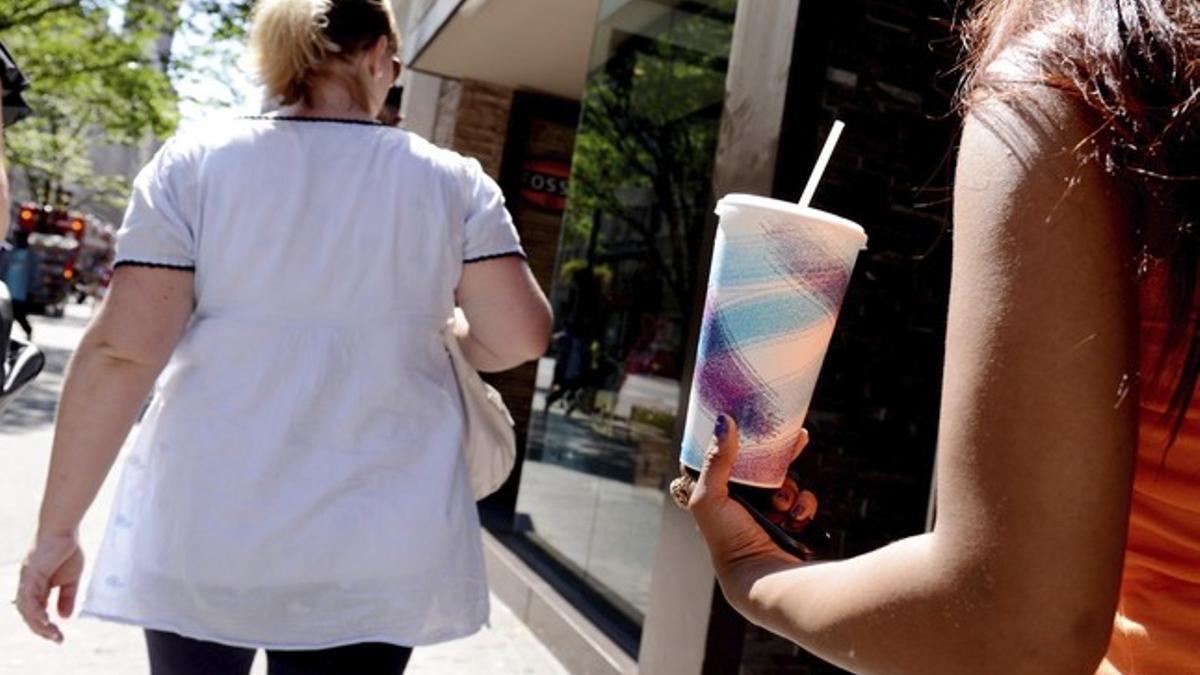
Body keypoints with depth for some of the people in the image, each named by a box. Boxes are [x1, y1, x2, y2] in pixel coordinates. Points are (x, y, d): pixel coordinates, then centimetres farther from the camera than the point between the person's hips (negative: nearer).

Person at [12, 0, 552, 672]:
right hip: (379, 549, 0)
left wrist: (58, 528, -2)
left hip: (202, 532, 1)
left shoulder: (195, 161, -3)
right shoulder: (454, 182, -2)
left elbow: (121, 350, -8)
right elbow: (522, 335, -3)